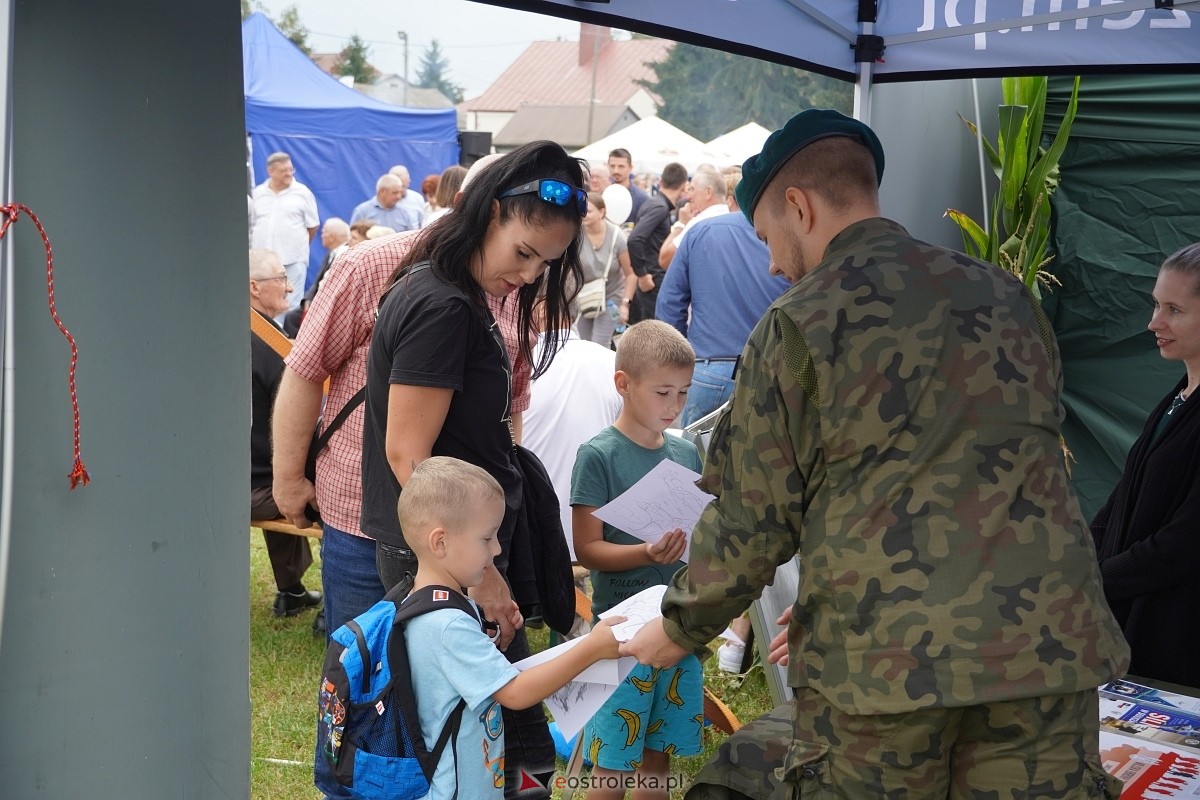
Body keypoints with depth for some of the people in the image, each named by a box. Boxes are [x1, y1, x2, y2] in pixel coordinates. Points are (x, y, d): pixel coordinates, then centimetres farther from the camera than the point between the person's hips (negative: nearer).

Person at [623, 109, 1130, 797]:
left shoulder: (799, 324, -4)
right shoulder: (1007, 296, 13)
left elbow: (755, 517, -2)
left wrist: (680, 630, 16)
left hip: (883, 655, -4)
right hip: (1047, 642, 4)